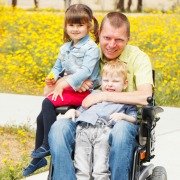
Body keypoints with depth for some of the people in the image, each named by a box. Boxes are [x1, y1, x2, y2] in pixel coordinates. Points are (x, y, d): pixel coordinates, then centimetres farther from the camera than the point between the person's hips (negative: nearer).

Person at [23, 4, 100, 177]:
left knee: (48, 103, -27)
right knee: (41, 118, 1)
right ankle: (38, 158, 12)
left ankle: (47, 145, -17)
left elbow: (85, 71, -23)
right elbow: (57, 67, 19)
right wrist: (52, 78, -5)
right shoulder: (65, 48, 13)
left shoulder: (91, 48, -11)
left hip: (83, 90, -8)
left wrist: (64, 83, -26)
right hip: (68, 88, 8)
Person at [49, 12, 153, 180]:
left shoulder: (138, 58, -2)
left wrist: (103, 95, -18)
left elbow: (145, 97, -19)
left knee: (121, 130, -41)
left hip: (125, 118, -3)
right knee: (58, 127, -29)